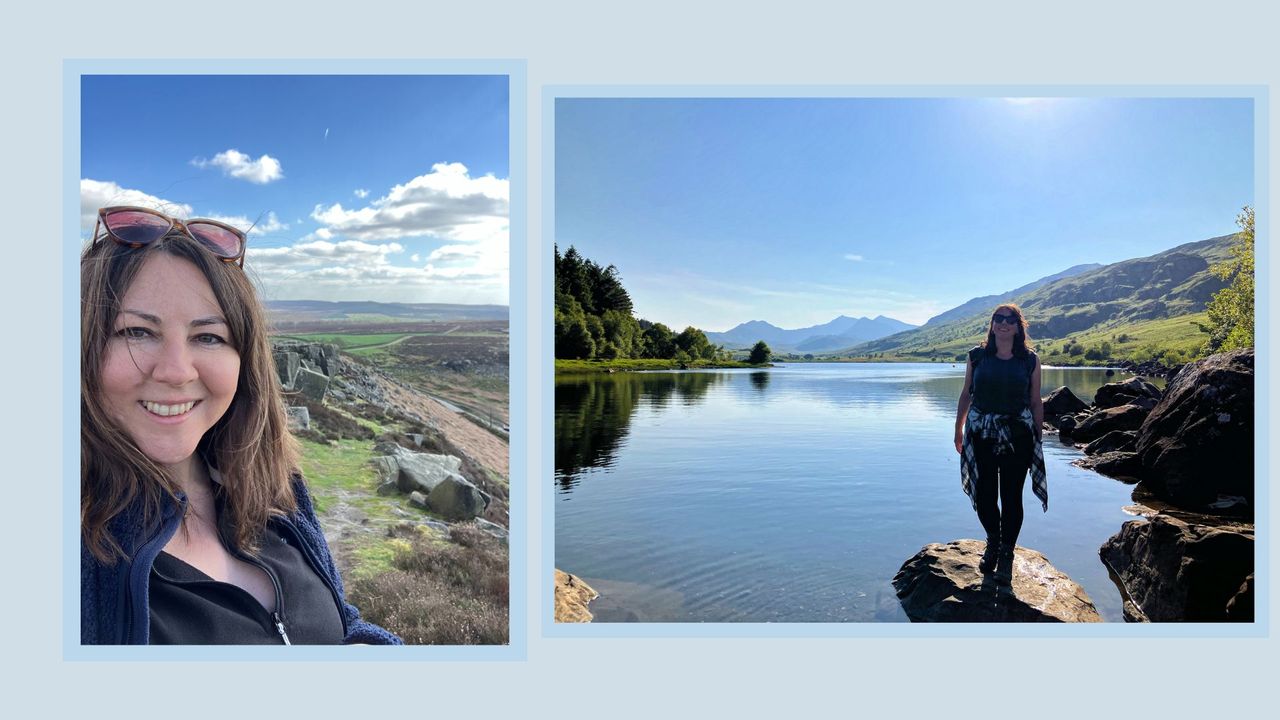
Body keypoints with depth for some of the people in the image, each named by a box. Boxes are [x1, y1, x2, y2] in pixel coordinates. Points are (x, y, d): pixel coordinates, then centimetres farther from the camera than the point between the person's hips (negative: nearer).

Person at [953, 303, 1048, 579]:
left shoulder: (1030, 360, 1)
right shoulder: (977, 356, 3)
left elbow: (1036, 403, 6)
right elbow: (965, 394, 9)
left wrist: (1038, 438, 6)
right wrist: (958, 429, 10)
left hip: (1018, 437, -1)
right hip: (981, 435, 1)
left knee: (1011, 497, 5)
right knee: (984, 496, 4)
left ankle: (1006, 553, 24)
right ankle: (993, 542, 32)